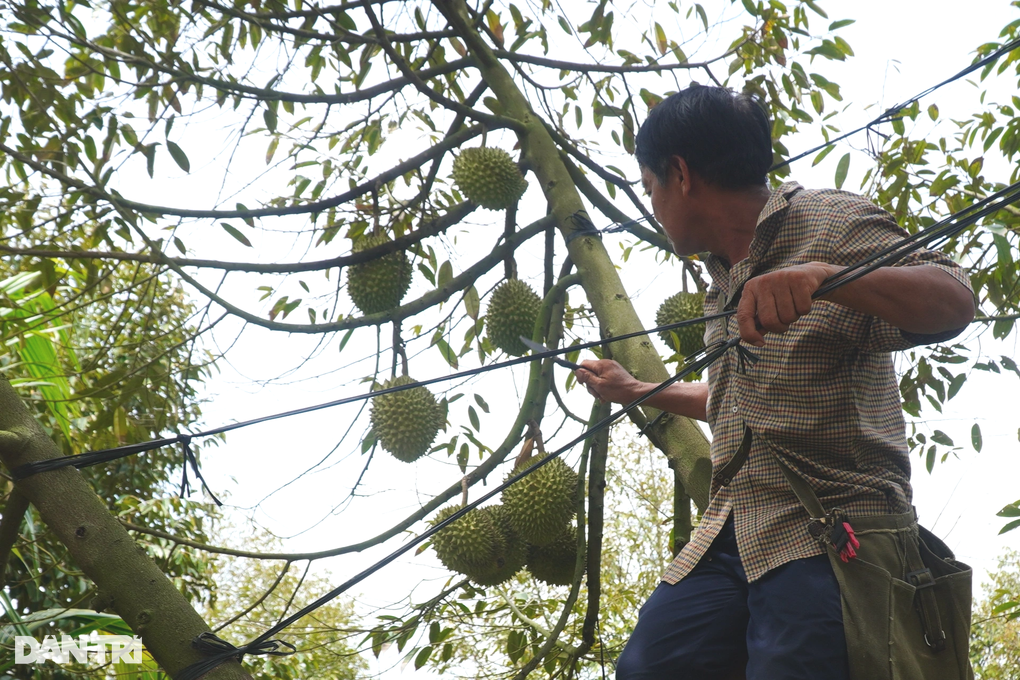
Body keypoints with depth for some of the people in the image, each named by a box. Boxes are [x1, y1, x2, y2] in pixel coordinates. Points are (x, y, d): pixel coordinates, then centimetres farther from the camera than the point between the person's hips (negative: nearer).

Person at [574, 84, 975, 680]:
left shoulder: (832, 222, -4)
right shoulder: (724, 275, 22)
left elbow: (953, 304, -19)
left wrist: (821, 276, -35)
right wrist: (635, 392, 44)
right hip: (734, 537, 8)